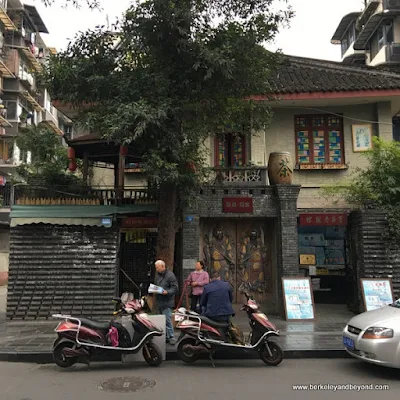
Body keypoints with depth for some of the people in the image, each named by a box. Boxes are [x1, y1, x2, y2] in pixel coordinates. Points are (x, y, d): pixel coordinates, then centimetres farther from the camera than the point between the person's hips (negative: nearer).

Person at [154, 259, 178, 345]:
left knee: (167, 320, -11)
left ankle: (171, 337, -3)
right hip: (159, 302, 9)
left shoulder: (170, 275, -12)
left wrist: (167, 292, -27)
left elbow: (175, 288, -14)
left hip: (167, 302, -9)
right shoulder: (158, 275, 14)